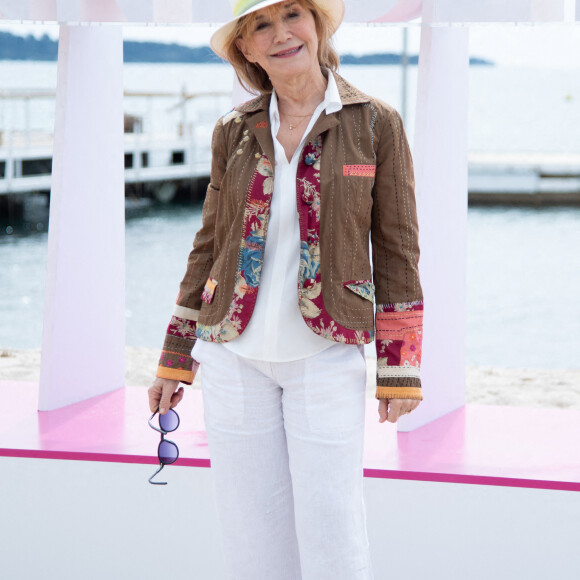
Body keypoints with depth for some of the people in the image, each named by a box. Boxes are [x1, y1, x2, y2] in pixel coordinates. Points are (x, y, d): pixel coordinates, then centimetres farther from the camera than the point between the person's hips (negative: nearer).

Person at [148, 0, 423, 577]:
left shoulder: (375, 124, -3)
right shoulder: (234, 130, 5)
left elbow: (396, 250, -1)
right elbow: (210, 245, 12)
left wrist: (400, 370, -4)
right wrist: (174, 359, 11)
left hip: (326, 355, -3)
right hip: (234, 354, 3)